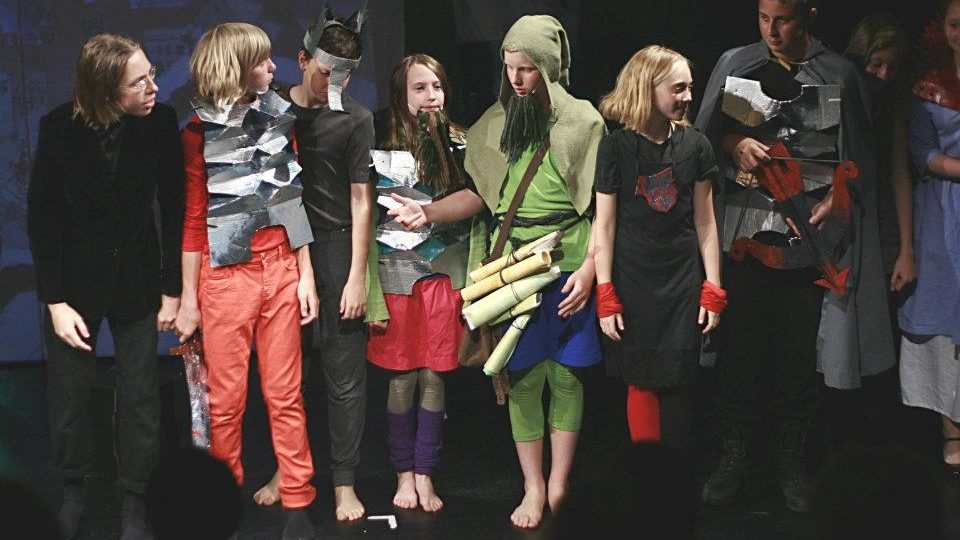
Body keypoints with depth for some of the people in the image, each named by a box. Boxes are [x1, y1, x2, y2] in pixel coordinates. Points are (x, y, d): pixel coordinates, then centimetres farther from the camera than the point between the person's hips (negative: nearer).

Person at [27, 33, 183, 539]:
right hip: (75, 281, 0)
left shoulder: (161, 123, -13)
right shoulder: (61, 127, -14)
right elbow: (41, 215, -7)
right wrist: (54, 301, -10)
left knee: (140, 398, 6)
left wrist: (173, 288, -4)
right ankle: (73, 488, 34)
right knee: (68, 396, 11)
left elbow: (174, 208, -5)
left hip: (137, 281, 0)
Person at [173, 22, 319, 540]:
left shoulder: (279, 119, 8)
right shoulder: (199, 132, -3)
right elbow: (193, 219, -2)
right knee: (226, 399, 3)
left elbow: (293, 201, 11)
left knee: (286, 394, 5)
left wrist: (305, 273, 7)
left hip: (281, 269, 3)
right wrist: (187, 298, -2)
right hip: (226, 276, -3)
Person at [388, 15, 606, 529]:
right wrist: (427, 213, -3)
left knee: (566, 375, 4)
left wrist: (589, 268, -11)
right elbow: (480, 194, 11)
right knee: (522, 377, 4)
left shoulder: (582, 120, -2)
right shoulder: (497, 122, 8)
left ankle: (558, 487, 16)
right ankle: (533, 488, 15)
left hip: (567, 266, -2)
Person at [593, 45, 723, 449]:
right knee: (641, 382, 3)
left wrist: (713, 292, 3)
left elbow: (705, 223, 6)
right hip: (633, 284, -2)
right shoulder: (615, 147, -5)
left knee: (677, 385, 4)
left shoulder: (695, 145, 2)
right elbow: (604, 226, -3)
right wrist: (605, 297, -6)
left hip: (683, 284, 2)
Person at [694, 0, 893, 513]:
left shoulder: (839, 74, 3)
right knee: (738, 341, 1)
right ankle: (734, 455, 14)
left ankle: (791, 460, 15)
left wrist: (832, 205, -12)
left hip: (807, 234, -1)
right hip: (743, 227, 1)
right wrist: (735, 144, -8)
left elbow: (859, 159, 4)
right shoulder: (735, 64, 7)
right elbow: (706, 133, 13)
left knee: (800, 349, 2)